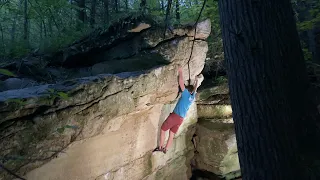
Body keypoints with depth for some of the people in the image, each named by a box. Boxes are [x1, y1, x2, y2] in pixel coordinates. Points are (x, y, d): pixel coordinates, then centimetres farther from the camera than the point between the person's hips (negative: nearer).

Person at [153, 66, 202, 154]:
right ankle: (165, 149, 20)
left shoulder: (186, 93, -7)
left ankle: (160, 147, 9)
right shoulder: (192, 97, 11)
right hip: (181, 119, 7)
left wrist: (180, 72, -3)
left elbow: (181, 82, -12)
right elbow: (195, 88, 29)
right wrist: (196, 81, 42)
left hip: (174, 116, -7)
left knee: (162, 130, 7)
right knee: (171, 135, 14)